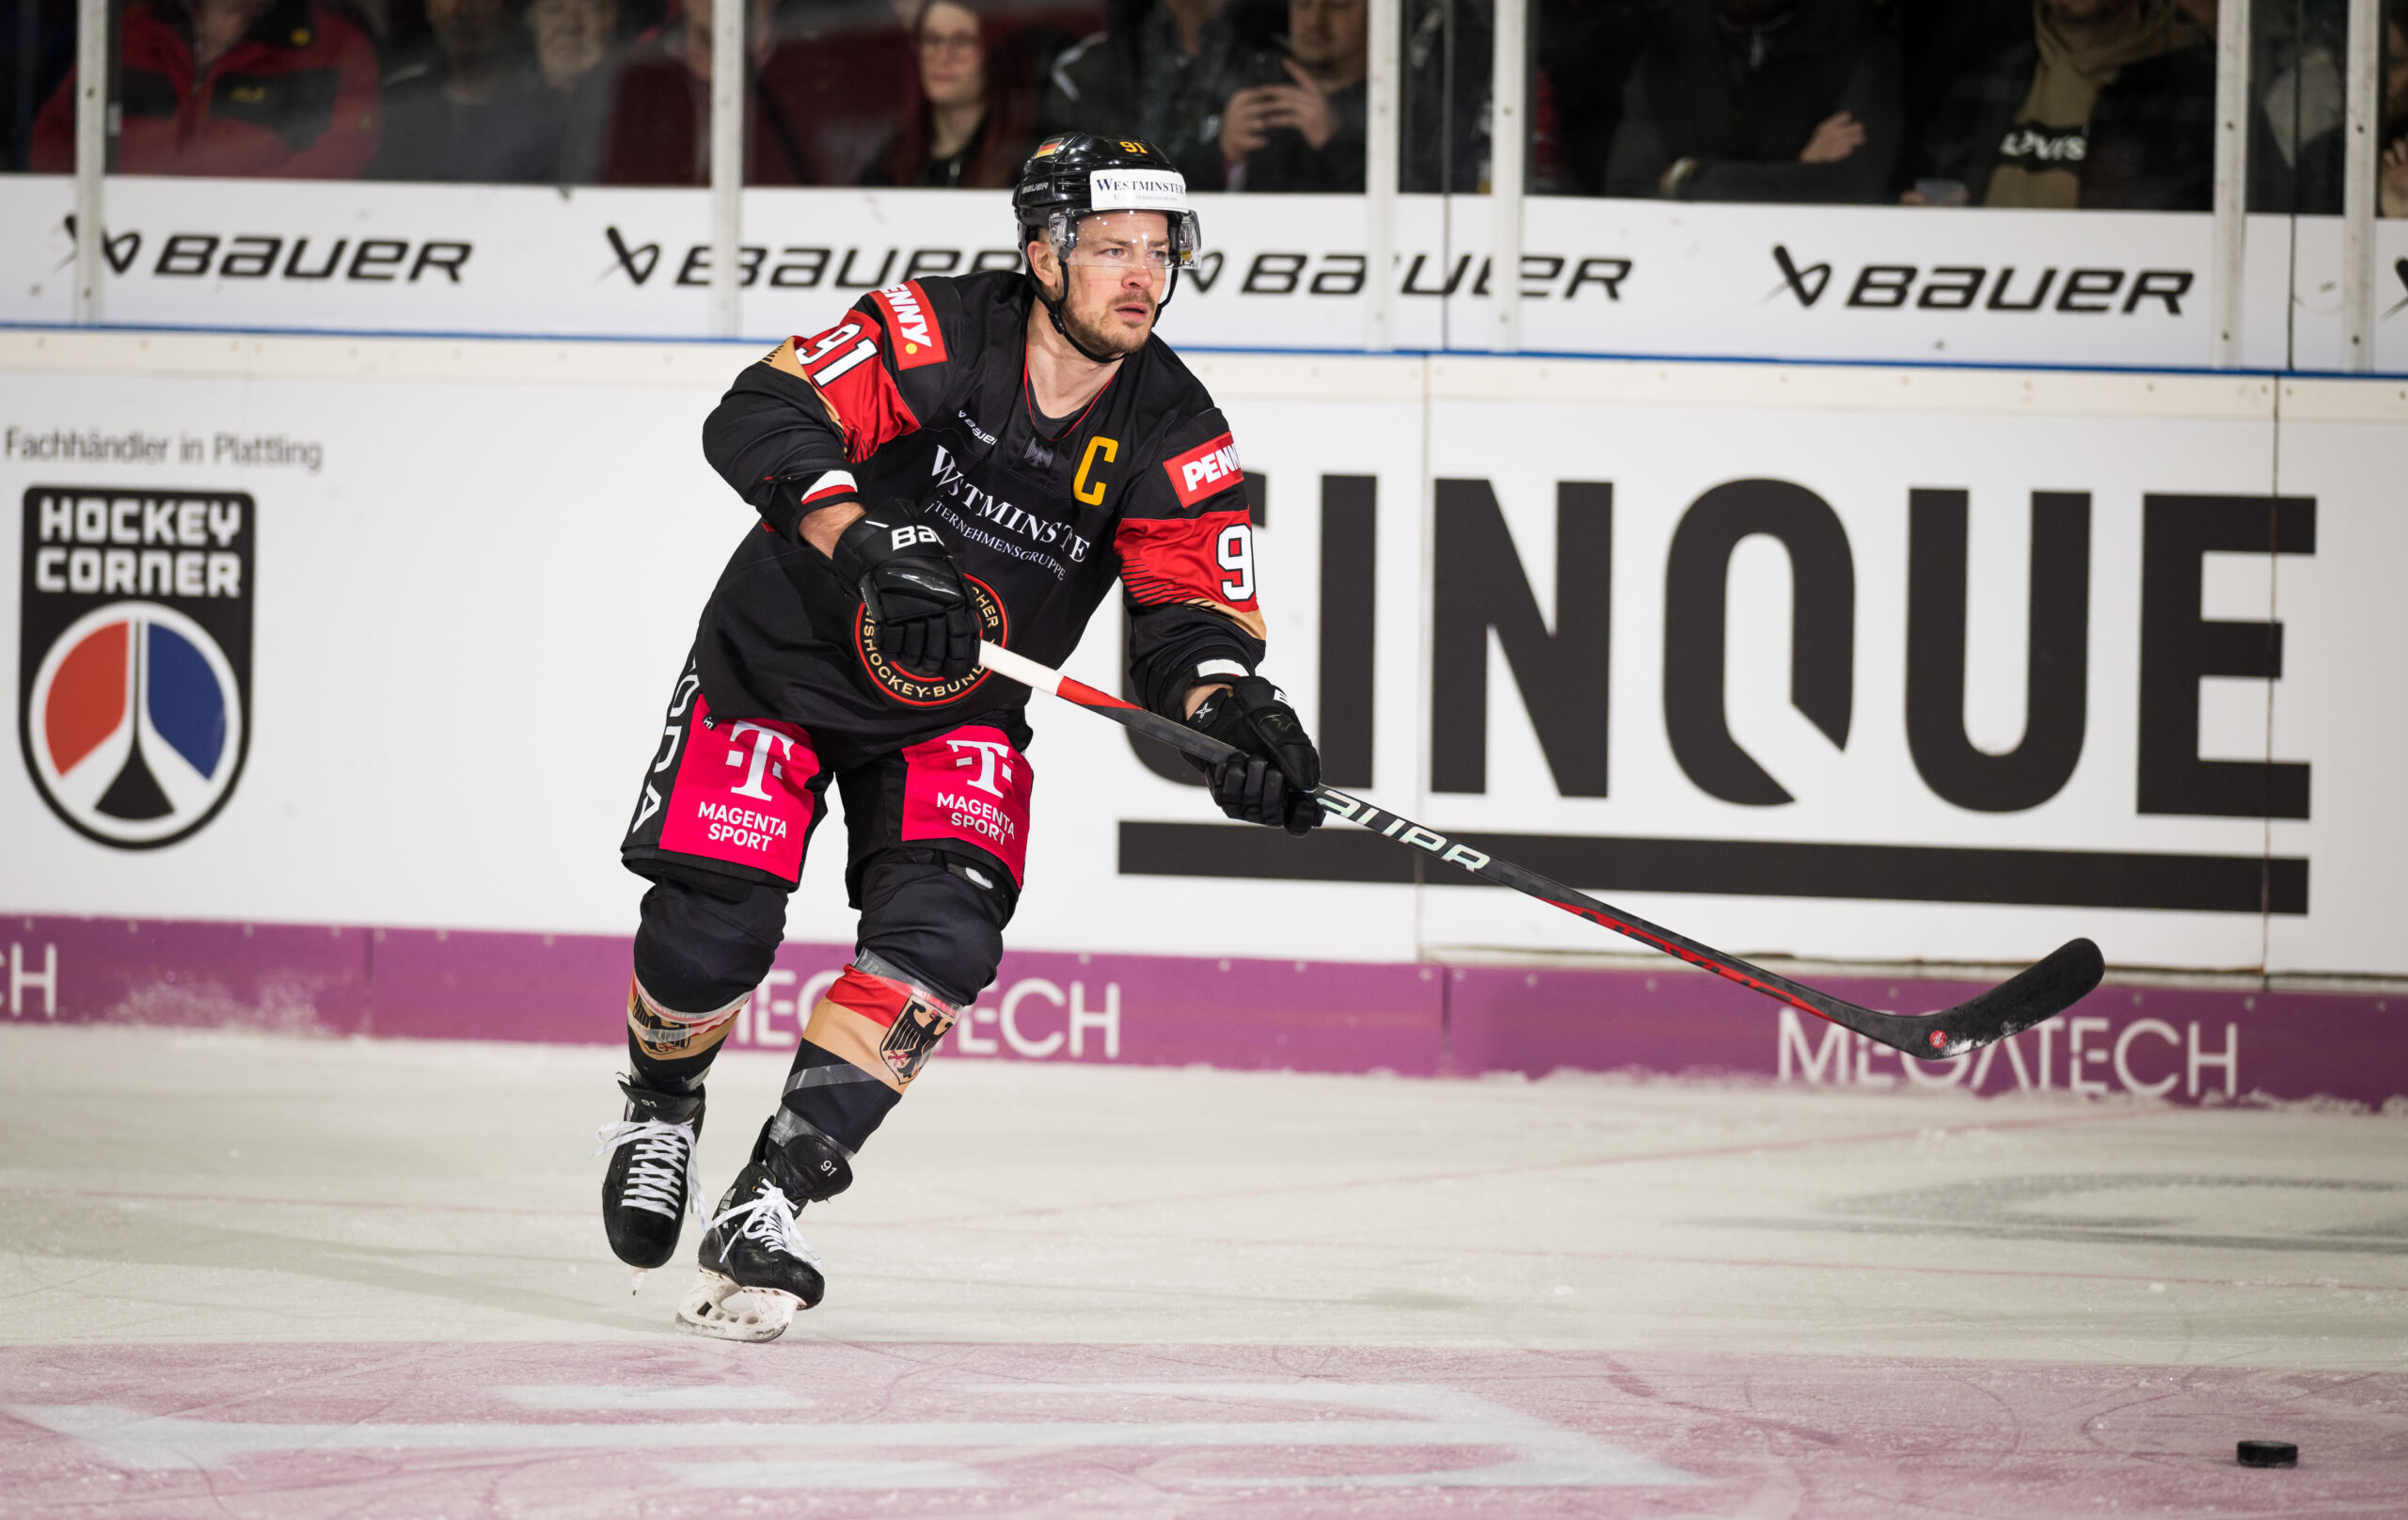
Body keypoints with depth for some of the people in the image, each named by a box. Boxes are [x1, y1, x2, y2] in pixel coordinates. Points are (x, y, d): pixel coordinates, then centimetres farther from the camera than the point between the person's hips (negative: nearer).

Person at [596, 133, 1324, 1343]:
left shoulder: (1172, 438, -11)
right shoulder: (934, 335, -23)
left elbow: (1191, 609, -13)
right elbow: (758, 424, -32)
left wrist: (1235, 712, -36)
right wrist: (870, 543, -47)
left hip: (953, 717, 3)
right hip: (782, 663, -3)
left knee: (942, 936, -20)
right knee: (713, 928, -10)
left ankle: (770, 1201, -14)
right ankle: (660, 1108, 26)